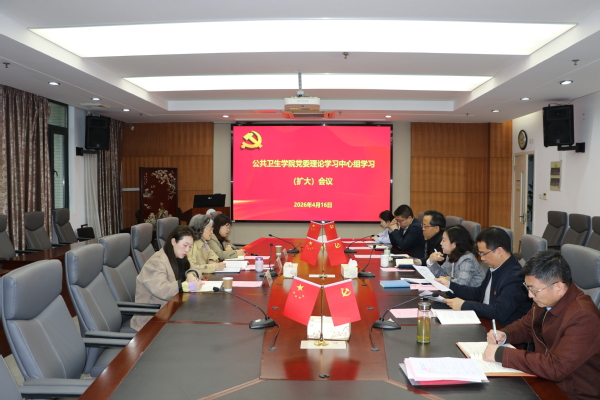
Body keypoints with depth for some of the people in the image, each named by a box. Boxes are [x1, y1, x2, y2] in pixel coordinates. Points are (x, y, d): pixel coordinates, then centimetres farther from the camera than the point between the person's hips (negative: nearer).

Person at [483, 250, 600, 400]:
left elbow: (555, 368, -32)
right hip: (546, 377, 7)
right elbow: (526, 325, 16)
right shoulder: (545, 300, -3)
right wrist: (504, 335, -5)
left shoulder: (583, 317, -27)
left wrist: (501, 354, -28)